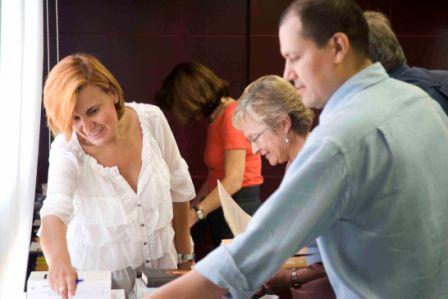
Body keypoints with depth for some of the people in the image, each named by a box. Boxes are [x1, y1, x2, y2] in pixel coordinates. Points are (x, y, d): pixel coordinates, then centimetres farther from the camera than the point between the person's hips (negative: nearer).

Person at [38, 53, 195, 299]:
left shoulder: (151, 120, -16)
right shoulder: (67, 150, -24)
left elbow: (178, 186, -2)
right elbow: (54, 212, -41)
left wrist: (184, 255, 6)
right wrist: (59, 259, -63)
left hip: (161, 260, 3)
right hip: (101, 269, -3)